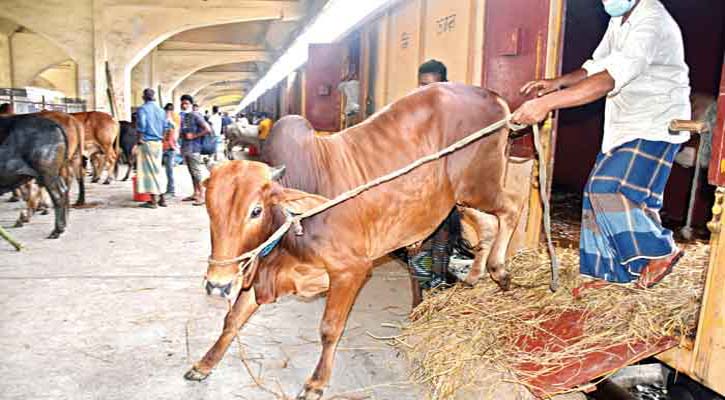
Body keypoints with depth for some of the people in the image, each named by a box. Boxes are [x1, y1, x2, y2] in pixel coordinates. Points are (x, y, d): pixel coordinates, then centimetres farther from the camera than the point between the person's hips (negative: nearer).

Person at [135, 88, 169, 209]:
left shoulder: (142, 109, -8)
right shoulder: (161, 110, 10)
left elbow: (141, 125, -17)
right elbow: (165, 126, 11)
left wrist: (140, 139, -8)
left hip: (146, 142, -6)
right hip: (158, 142, 6)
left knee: (149, 170, -1)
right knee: (158, 169, 14)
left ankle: (153, 200, 0)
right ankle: (161, 198, 17)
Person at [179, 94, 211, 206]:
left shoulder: (195, 115, -8)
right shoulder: (182, 116, 15)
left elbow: (208, 130, -16)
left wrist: (194, 136, -13)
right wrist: (181, 134, 8)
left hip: (194, 148, -8)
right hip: (185, 148, 8)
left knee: (197, 172, -8)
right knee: (192, 172, 13)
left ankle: (202, 195, -5)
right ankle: (196, 194, 20)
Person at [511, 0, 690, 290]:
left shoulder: (652, 24, -23)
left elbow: (610, 79, -36)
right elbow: (598, 65, 17)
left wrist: (548, 103, -44)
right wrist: (559, 82, -2)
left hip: (655, 127, -9)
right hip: (624, 126, 9)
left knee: (611, 189, -20)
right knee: (599, 191, 6)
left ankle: (661, 251, 2)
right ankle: (607, 271, 18)